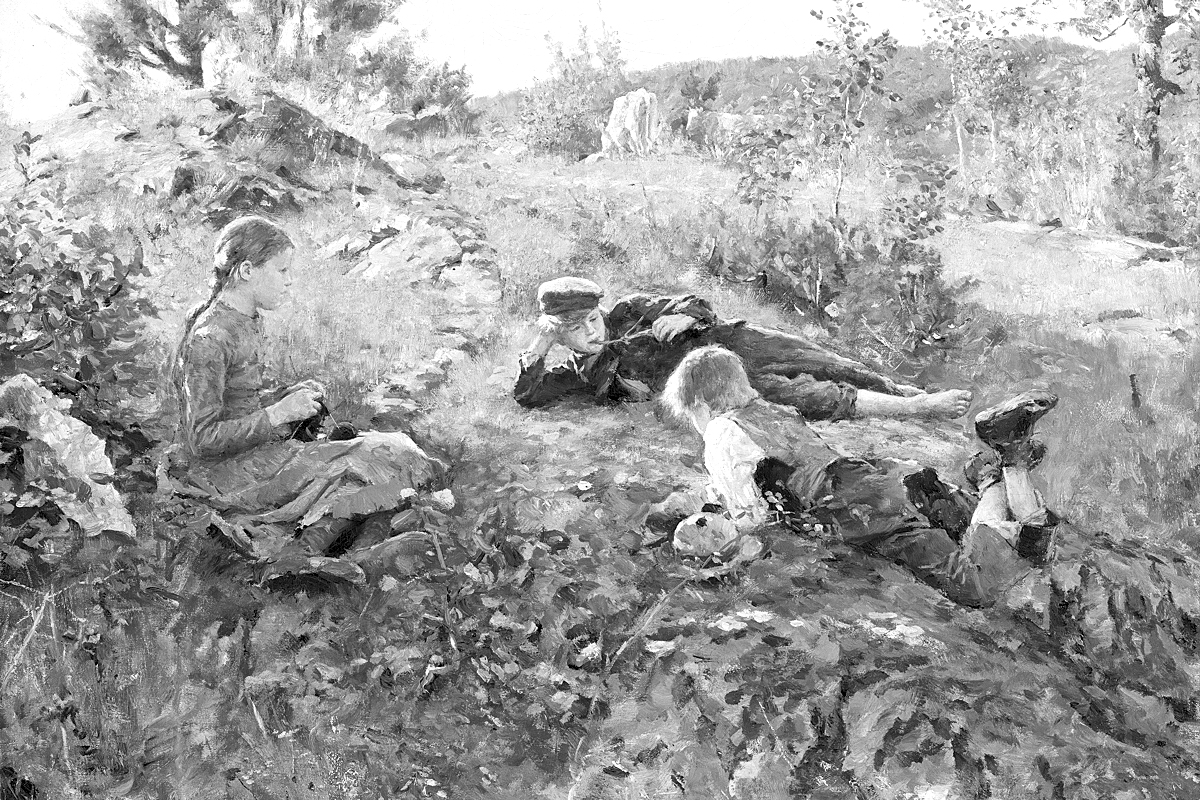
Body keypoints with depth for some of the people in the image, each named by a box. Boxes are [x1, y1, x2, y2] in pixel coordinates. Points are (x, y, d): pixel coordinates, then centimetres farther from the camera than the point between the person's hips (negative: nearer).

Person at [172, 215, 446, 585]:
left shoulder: (247, 321, 11)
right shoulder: (209, 339, -20)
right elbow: (203, 439, -21)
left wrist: (289, 395, 3)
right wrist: (279, 413, -20)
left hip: (258, 454, 10)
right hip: (231, 475, -10)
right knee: (377, 464, -13)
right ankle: (304, 552, -18)